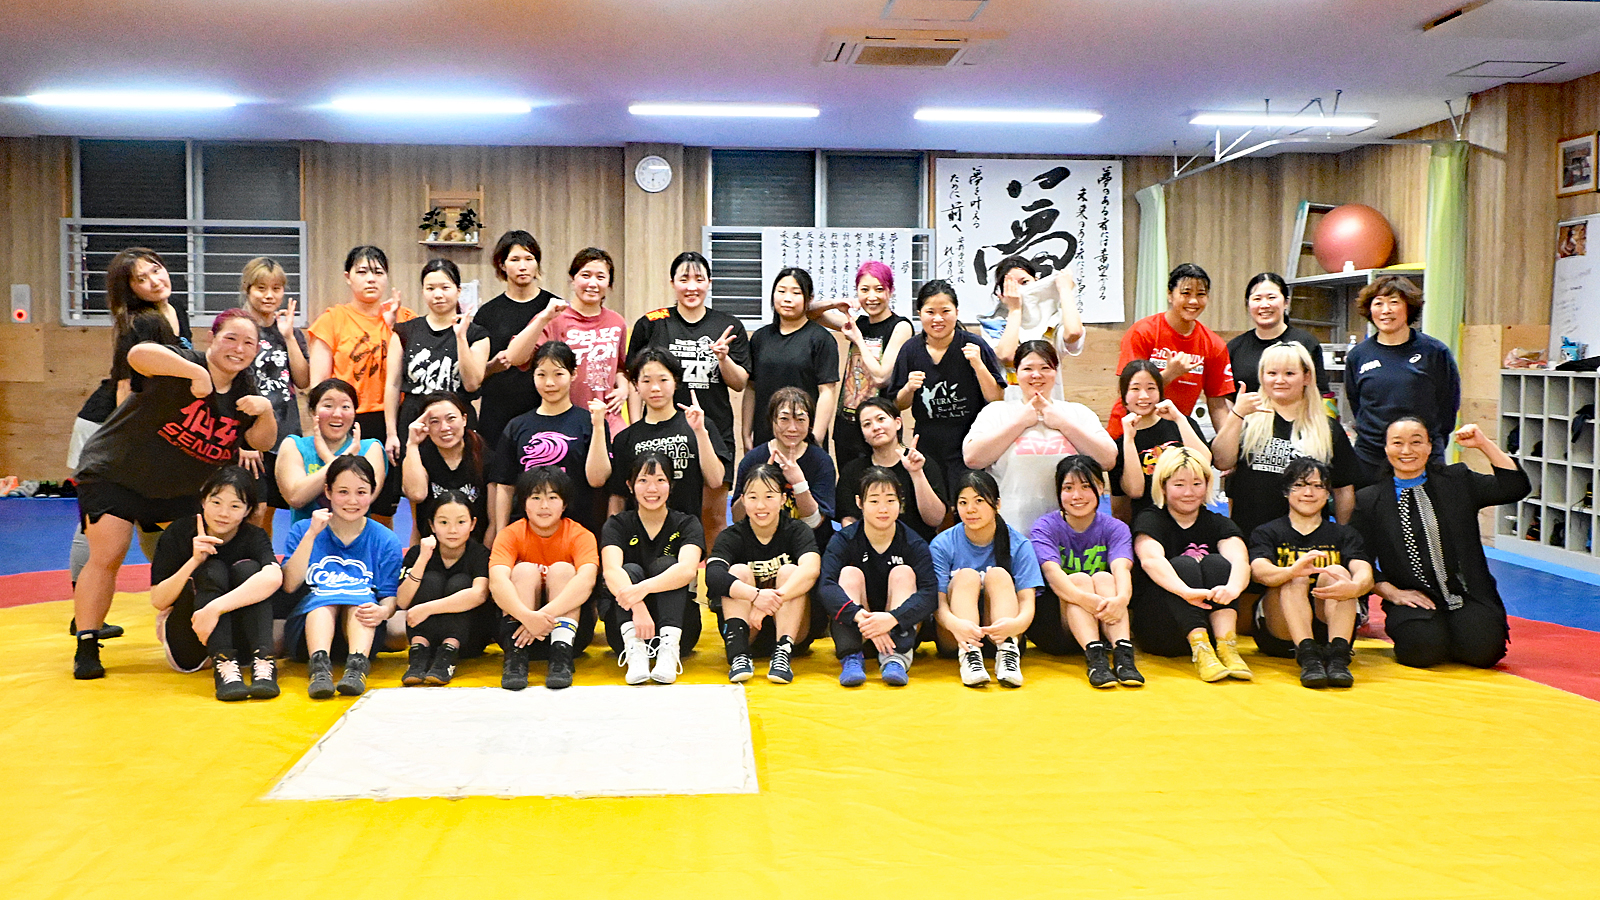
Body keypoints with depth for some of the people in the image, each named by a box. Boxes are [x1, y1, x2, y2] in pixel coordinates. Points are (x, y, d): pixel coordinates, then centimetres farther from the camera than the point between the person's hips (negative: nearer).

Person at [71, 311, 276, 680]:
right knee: (106, 558, -11)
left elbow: (261, 441, -1)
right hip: (114, 474, -6)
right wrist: (197, 373, -46)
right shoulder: (182, 366, -22)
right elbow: (139, 353, -42)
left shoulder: (244, 391, 0)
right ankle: (86, 647, 1)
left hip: (177, 492, 7)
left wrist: (265, 411, -21)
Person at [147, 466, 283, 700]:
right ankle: (223, 665, -42)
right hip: (185, 644, 0)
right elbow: (158, 601, -10)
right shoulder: (179, 534, -6)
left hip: (238, 643, 0)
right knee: (212, 570, -25)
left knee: (247, 568, -24)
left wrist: (215, 608, -42)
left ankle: (262, 660, -39)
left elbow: (273, 577, -32)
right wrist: (194, 561, -24)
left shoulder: (254, 537, -8)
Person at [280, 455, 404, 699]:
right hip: (310, 620, 0)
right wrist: (311, 534, -15)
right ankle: (319, 663, -50)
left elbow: (390, 596, -3)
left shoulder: (386, 541, 4)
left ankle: (357, 663, -47)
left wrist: (384, 610, -27)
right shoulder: (302, 530, 5)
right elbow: (290, 584, -9)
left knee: (360, 597, -29)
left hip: (361, 628, 0)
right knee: (323, 597, -30)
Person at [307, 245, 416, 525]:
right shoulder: (332, 319, 3)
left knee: (383, 514, 9)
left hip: (390, 426, 2)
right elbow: (318, 385, 1)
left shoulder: (404, 318, 9)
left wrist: (392, 324, -8)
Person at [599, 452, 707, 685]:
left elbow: (688, 569, -21)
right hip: (626, 630, 0)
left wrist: (644, 588, -39)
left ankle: (669, 650, -37)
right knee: (631, 570, -22)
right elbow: (611, 571, -18)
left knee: (665, 564, -20)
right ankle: (635, 652, -40)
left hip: (678, 628, 0)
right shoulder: (618, 525, 3)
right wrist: (637, 606, -39)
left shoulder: (687, 524, 1)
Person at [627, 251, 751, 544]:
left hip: (715, 432, 1)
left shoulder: (729, 327, 8)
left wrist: (723, 357, -10)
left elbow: (740, 383, 9)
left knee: (713, 517, 3)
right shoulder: (650, 324, 4)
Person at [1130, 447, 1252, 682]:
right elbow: (1151, 559, -23)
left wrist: (1232, 588, -38)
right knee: (1183, 564, -24)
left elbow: (1241, 561, -13)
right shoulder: (1149, 521, 0)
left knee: (1216, 562, -18)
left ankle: (1227, 646, -34)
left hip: (1211, 627, 3)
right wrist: (1186, 591, -43)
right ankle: (1200, 652, -41)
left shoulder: (1219, 524, 9)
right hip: (1155, 633, -3)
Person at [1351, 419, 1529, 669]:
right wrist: (1393, 593, -8)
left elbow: (1515, 486, 3)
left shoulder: (1457, 481, 12)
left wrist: (1483, 444, -2)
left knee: (1482, 648, -24)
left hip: (1468, 598, 2)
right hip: (1412, 601, -2)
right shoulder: (1368, 500, 6)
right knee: (1423, 649, -30)